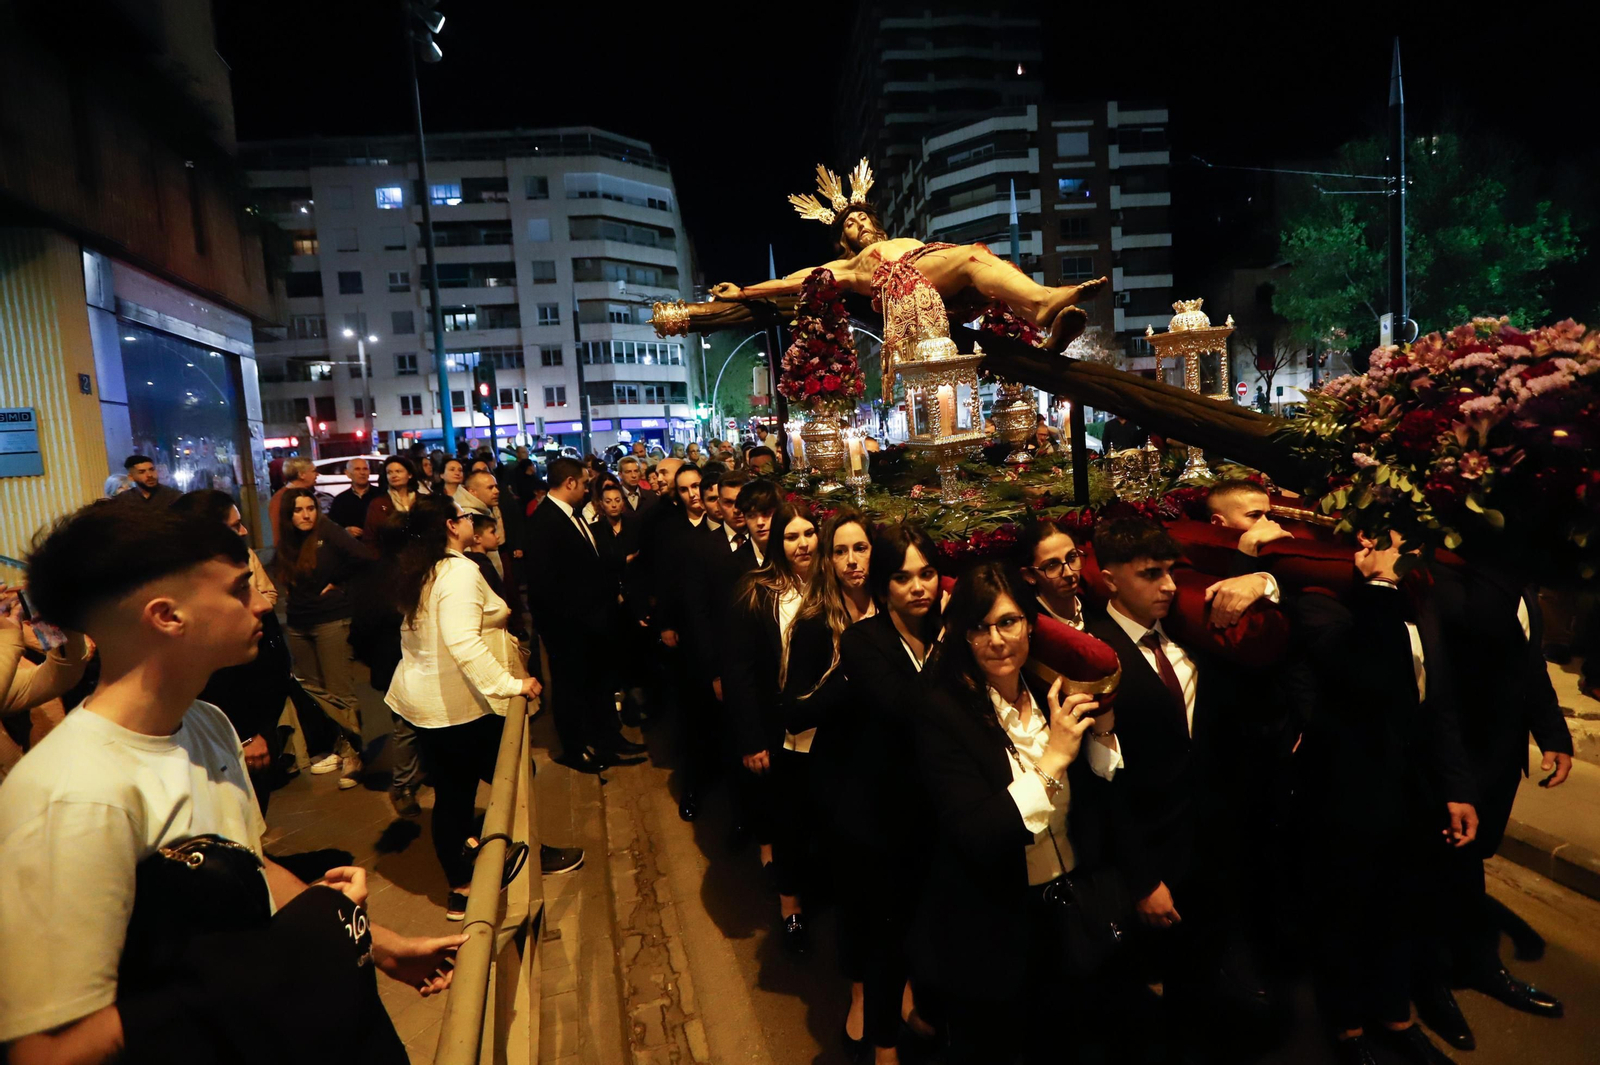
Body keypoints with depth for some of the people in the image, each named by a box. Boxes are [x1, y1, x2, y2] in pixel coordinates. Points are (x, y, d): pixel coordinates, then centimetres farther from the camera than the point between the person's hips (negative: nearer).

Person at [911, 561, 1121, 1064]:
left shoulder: (1054, 695, -5)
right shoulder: (942, 711, -21)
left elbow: (1102, 800, 2)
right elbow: (976, 837, -26)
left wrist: (1102, 731, -15)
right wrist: (1053, 759, -30)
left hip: (1071, 913, 5)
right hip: (988, 934, -5)